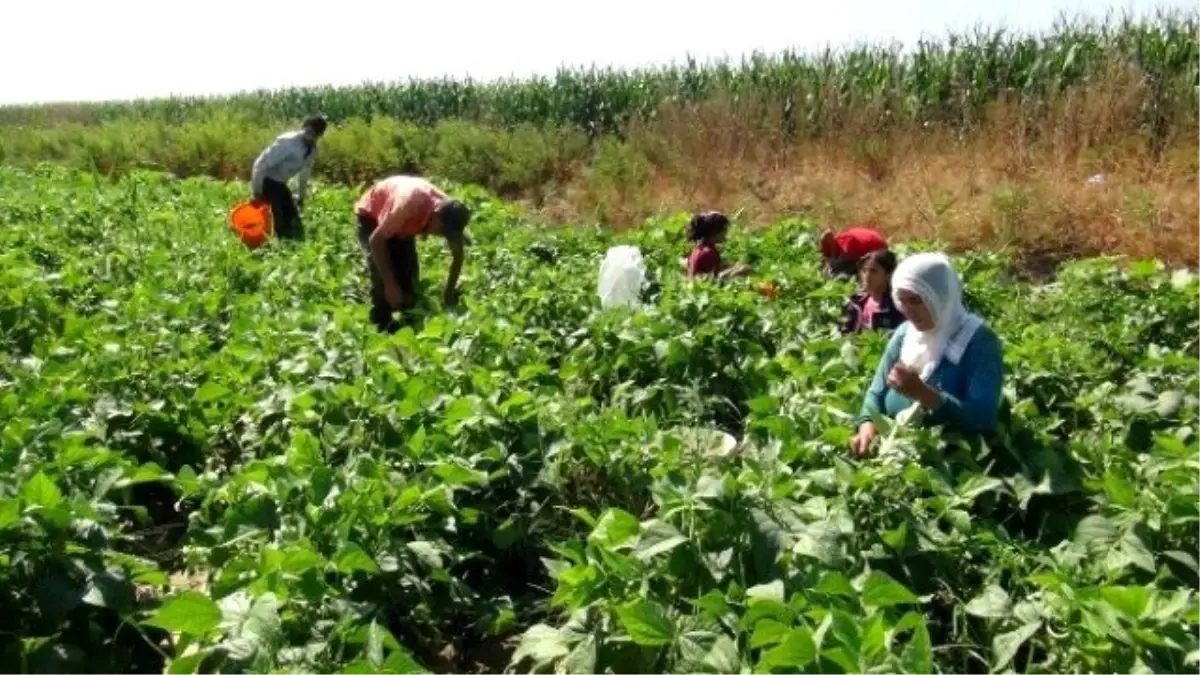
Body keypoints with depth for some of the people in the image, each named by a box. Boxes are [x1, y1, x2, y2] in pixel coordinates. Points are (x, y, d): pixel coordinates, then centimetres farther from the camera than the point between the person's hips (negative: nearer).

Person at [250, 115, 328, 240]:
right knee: (280, 221, -15)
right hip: (267, 180, -8)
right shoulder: (288, 142, -26)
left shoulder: (312, 149, -2)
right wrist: (257, 192, -21)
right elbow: (261, 165, -24)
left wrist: (301, 197, 22)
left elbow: (305, 173, 16)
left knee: (293, 220, 7)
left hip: (280, 183, 8)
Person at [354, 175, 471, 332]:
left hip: (401, 224, 6)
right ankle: (382, 329, -11)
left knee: (409, 276, -1)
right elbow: (376, 240, -34)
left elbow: (458, 254, -5)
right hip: (371, 217, -6)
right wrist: (390, 285, -34)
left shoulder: (447, 211, -23)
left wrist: (450, 291, -9)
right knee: (382, 278, -20)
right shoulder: (409, 203, -43)